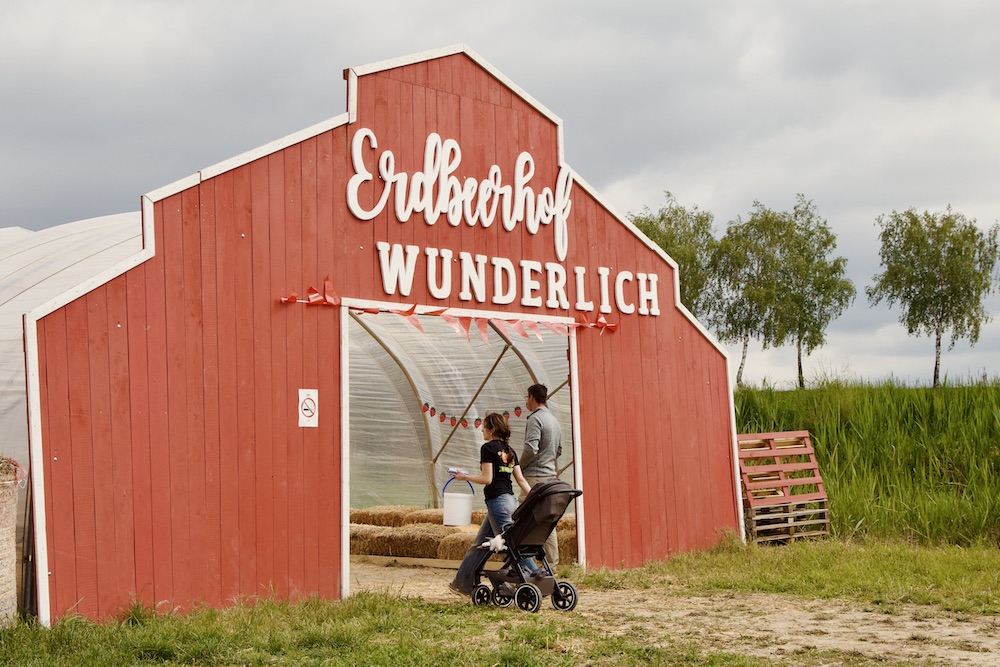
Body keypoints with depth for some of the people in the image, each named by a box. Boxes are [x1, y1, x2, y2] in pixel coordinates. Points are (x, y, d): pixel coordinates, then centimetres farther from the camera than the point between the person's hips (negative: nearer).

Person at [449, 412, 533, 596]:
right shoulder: (510, 450, 15)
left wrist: (465, 477, -1)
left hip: (497, 501, -9)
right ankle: (464, 583, 22)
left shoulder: (488, 448, -8)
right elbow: (521, 479, 9)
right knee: (480, 543, 15)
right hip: (510, 500, 9)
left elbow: (487, 478, -14)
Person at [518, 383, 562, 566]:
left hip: (535, 477, -9)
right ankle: (552, 561, 12)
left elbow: (531, 449, -21)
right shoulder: (554, 420, 17)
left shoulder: (535, 419, -13)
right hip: (550, 474, 9)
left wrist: (519, 467, -7)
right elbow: (558, 450, 24)